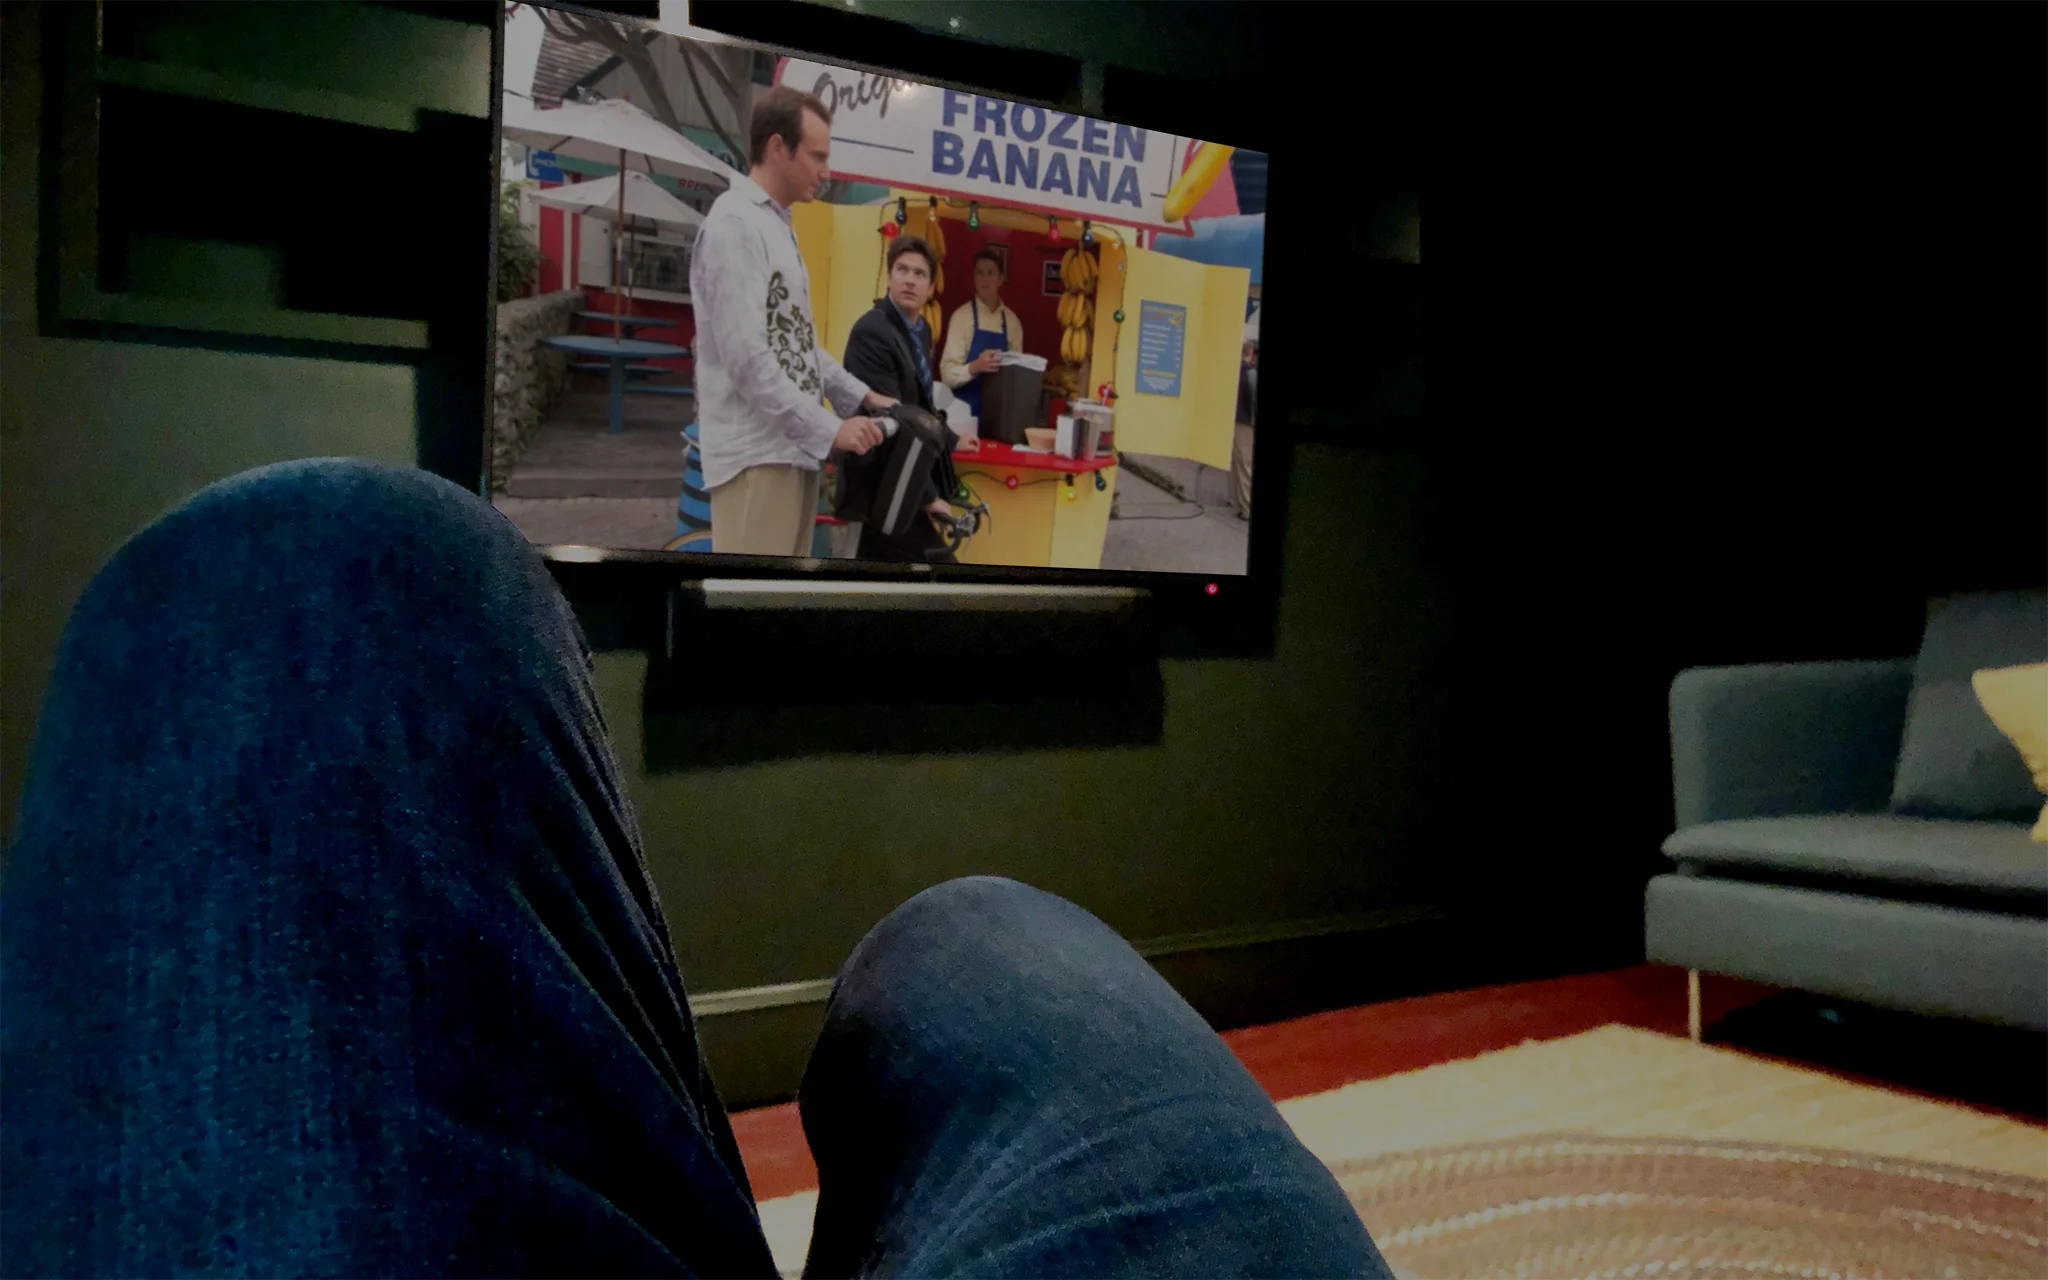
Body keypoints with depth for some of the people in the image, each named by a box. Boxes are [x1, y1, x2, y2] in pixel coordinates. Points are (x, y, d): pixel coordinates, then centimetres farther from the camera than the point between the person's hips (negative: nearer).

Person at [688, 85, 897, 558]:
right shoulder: (735, 224, -12)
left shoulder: (778, 225, 17)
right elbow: (747, 357, -19)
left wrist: (859, 395, 15)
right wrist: (830, 428, -17)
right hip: (756, 453, -9)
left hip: (790, 446, 9)